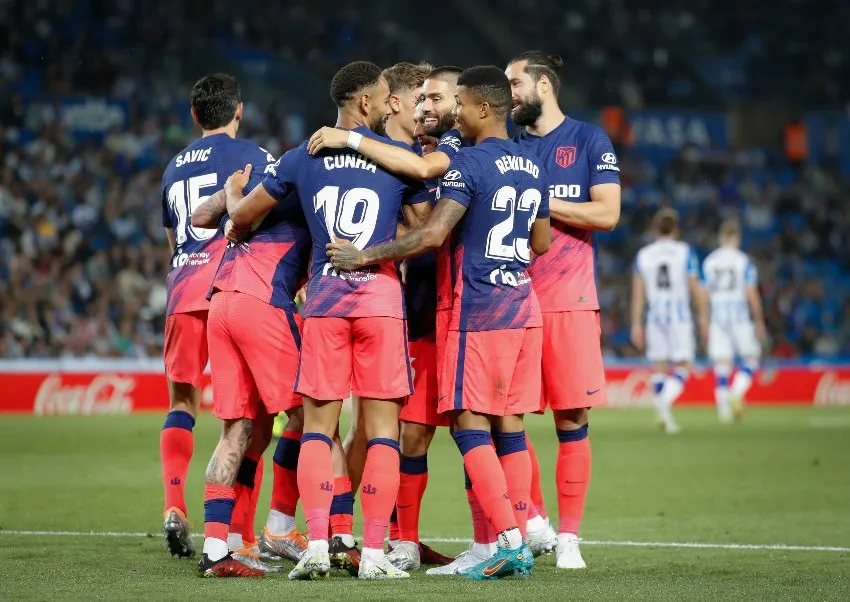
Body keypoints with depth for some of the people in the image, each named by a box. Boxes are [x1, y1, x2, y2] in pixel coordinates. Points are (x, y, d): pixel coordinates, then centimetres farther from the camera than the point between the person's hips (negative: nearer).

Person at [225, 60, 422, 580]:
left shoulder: (302, 157, 7)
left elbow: (243, 215, 14)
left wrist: (230, 197, 36)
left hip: (324, 302, 2)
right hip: (382, 300, -2)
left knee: (318, 427, 7)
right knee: (383, 427, 2)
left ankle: (317, 546, -4)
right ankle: (374, 553, -2)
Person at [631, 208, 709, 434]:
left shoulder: (643, 255, 6)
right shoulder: (685, 252, -2)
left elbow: (638, 293, 4)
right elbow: (695, 289, -4)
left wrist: (636, 325, 7)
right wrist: (703, 319, 3)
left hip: (655, 317, 3)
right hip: (679, 316, -3)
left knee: (659, 367, 9)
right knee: (683, 367, -1)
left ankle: (664, 416, 6)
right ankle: (665, 400, -27)